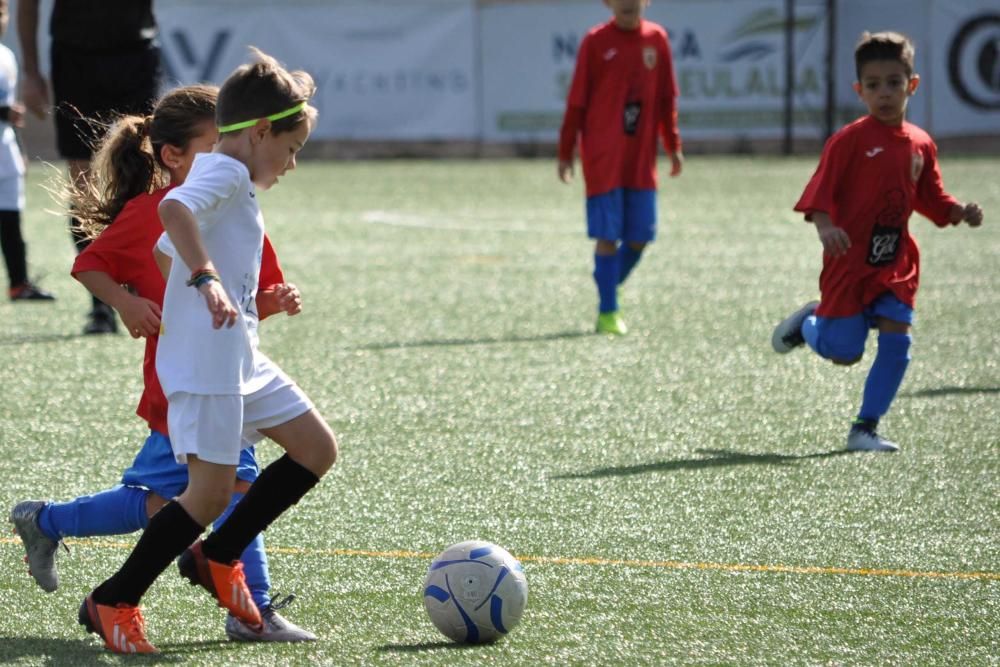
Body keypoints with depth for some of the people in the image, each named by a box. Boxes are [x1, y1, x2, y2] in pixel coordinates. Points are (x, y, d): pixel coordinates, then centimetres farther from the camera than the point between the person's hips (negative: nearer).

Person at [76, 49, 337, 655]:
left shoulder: (224, 179, 20)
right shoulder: (226, 172, -11)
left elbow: (165, 252, 31)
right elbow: (174, 208, -33)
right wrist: (207, 278, -42)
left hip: (241, 360, 11)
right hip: (206, 362, -11)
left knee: (317, 449, 11)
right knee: (211, 492, -9)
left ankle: (215, 558, 19)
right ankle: (113, 603, 1)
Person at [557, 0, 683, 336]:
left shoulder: (657, 39, 6)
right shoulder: (596, 42, -4)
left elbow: (666, 98, 12)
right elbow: (577, 101, -1)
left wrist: (673, 146, 10)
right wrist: (565, 153, -1)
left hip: (641, 159, 4)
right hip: (603, 159, -4)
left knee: (639, 237, 3)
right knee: (607, 235, -6)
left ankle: (608, 295, 24)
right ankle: (607, 312, 1)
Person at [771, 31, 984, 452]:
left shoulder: (920, 144, 6)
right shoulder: (852, 139, -12)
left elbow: (931, 199, 15)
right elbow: (820, 189, -16)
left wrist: (960, 213, -3)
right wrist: (824, 227, -34)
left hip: (896, 263, 5)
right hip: (850, 261, -5)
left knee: (896, 342, -6)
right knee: (844, 352, -1)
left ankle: (865, 429, 5)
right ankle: (809, 322, 34)